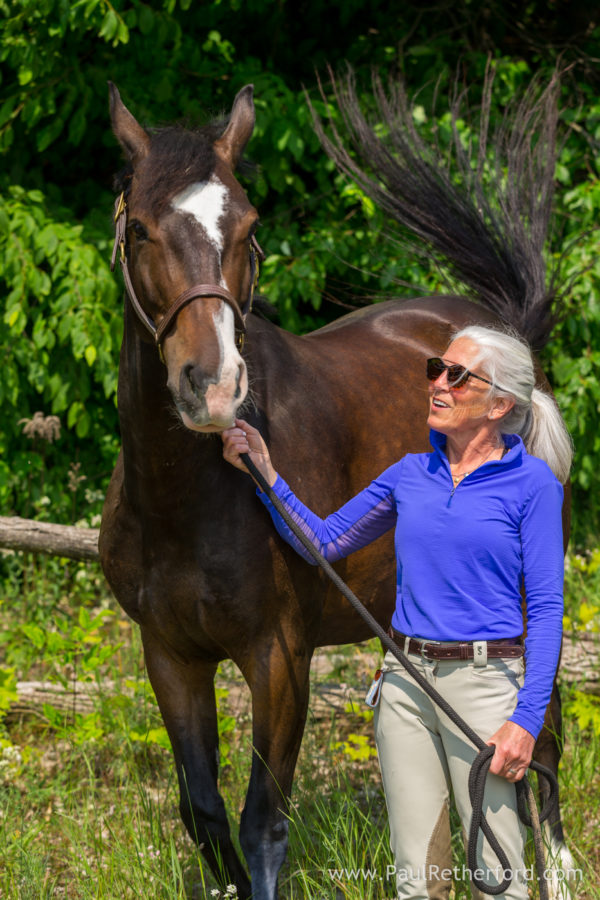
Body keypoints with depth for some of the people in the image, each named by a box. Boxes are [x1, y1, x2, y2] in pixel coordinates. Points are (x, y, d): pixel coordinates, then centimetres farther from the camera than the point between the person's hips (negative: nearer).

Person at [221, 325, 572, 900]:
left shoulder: (530, 481, -4)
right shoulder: (410, 474, 10)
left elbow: (545, 607, -7)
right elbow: (322, 542, 18)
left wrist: (527, 718, -15)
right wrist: (264, 474, 7)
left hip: (484, 681, -5)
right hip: (405, 681, 5)